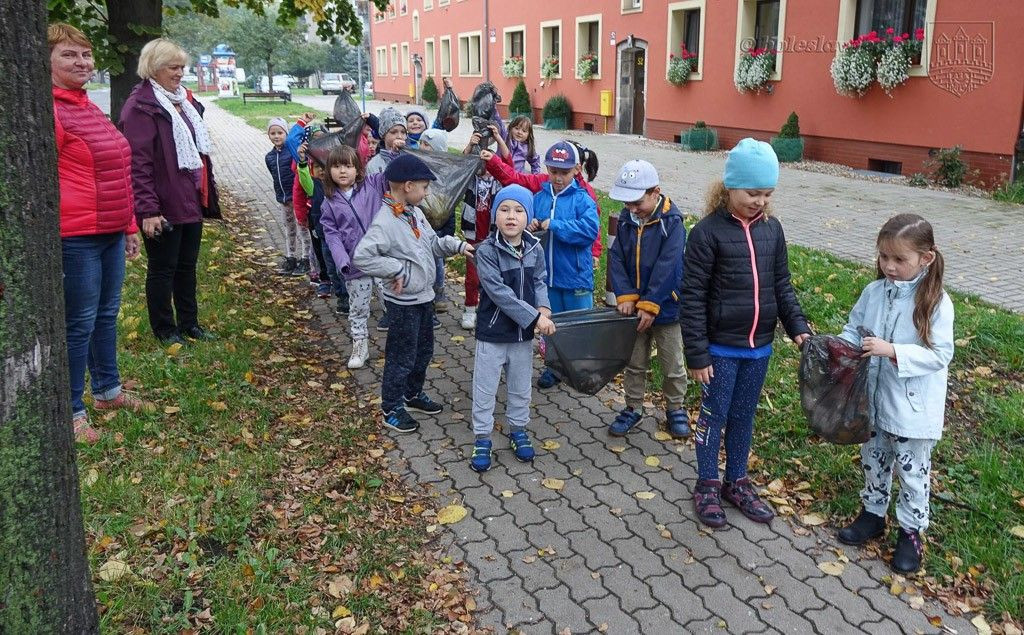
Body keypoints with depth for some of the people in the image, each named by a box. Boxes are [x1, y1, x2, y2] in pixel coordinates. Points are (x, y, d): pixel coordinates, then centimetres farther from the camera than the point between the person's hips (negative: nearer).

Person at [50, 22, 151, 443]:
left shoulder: (89, 107, 15)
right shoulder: (51, 109, -12)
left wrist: (129, 226, 20)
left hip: (110, 233, 8)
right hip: (76, 237, -8)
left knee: (106, 314, 18)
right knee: (80, 322, 0)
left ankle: (107, 390, 34)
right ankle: (72, 410, 13)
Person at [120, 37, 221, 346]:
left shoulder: (184, 100, 14)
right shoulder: (141, 107, -13)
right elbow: (138, 163, -18)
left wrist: (207, 194, 18)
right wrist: (148, 210, -22)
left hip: (191, 202, 8)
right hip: (164, 206, -8)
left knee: (187, 266, 16)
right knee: (162, 269, 5)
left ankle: (189, 323, 28)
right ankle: (164, 329, 17)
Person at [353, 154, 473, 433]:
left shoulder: (415, 213, 3)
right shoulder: (385, 221, -24)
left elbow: (432, 243, 14)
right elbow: (361, 257, -31)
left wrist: (457, 245, -2)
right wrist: (397, 269, -28)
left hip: (424, 296, 9)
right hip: (404, 302, -9)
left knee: (424, 350, 22)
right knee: (402, 356, 4)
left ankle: (413, 394, 41)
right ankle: (392, 409, 21)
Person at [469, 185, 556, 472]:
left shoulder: (535, 249, -3)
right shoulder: (486, 251, -18)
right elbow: (499, 293, -23)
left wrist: (543, 308, -13)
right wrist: (535, 318, -24)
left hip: (524, 333, 4)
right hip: (493, 332, -4)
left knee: (521, 386, 19)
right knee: (485, 388, 8)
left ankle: (518, 429, 39)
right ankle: (482, 438, 24)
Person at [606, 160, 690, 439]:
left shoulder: (672, 222, -18)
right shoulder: (626, 219, -2)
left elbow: (666, 268, -22)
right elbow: (616, 259, -4)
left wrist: (649, 305, -23)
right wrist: (625, 296, -14)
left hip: (665, 307, -4)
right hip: (634, 307, 4)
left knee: (672, 365, 11)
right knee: (634, 363, 17)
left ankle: (676, 408, 30)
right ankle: (633, 408, 32)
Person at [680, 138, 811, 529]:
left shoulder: (772, 228, 3)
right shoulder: (708, 232, -14)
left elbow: (782, 285, 12)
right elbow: (693, 297, -14)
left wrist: (797, 326, 1)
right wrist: (697, 353, -14)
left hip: (759, 346, 5)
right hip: (721, 348, -5)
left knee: (744, 416, 17)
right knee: (714, 416, 8)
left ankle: (736, 482, 33)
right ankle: (707, 485, 25)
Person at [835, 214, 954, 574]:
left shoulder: (936, 303, -18)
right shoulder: (874, 292, -4)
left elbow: (939, 355, -20)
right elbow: (853, 329, 5)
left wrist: (892, 350, -30)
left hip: (913, 408, -5)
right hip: (874, 399, 5)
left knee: (912, 472, 11)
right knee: (874, 461, 22)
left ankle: (911, 531, 29)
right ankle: (873, 515, 42)